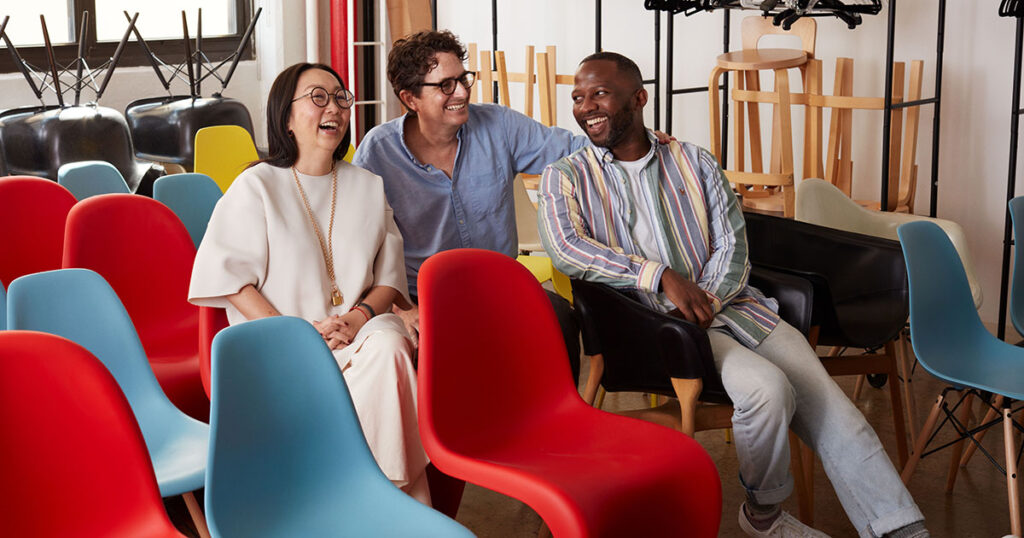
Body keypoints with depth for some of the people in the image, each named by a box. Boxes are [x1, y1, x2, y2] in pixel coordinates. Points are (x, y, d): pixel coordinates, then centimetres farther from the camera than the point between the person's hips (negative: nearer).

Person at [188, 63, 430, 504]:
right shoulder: (256, 187, 3)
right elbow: (231, 280, -3)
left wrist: (361, 316, -8)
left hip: (361, 332, 3)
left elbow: (390, 276, 14)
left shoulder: (368, 187, 17)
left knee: (389, 348, -31)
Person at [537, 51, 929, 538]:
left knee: (824, 399, -16)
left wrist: (706, 301, -14)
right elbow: (565, 247, -14)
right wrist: (662, 276, -22)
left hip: (727, 304, 4)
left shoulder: (694, 163, 14)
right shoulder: (565, 178, 7)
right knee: (767, 388, -27)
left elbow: (732, 245, 7)